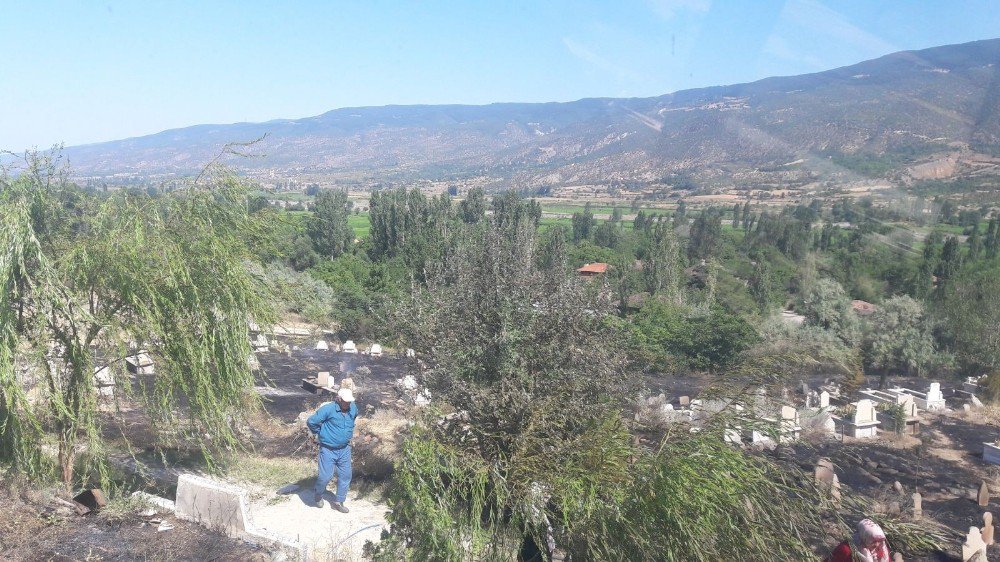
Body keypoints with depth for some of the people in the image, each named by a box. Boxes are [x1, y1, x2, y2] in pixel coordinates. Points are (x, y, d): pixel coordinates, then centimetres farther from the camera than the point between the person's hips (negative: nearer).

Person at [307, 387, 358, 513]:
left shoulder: (353, 408, -3)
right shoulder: (328, 409, -22)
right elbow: (311, 421, -19)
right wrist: (321, 434, -6)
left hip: (344, 449, 5)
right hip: (328, 450, -5)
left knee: (345, 475, 8)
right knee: (325, 476, -2)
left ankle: (338, 502, 23)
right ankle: (318, 496, 29)